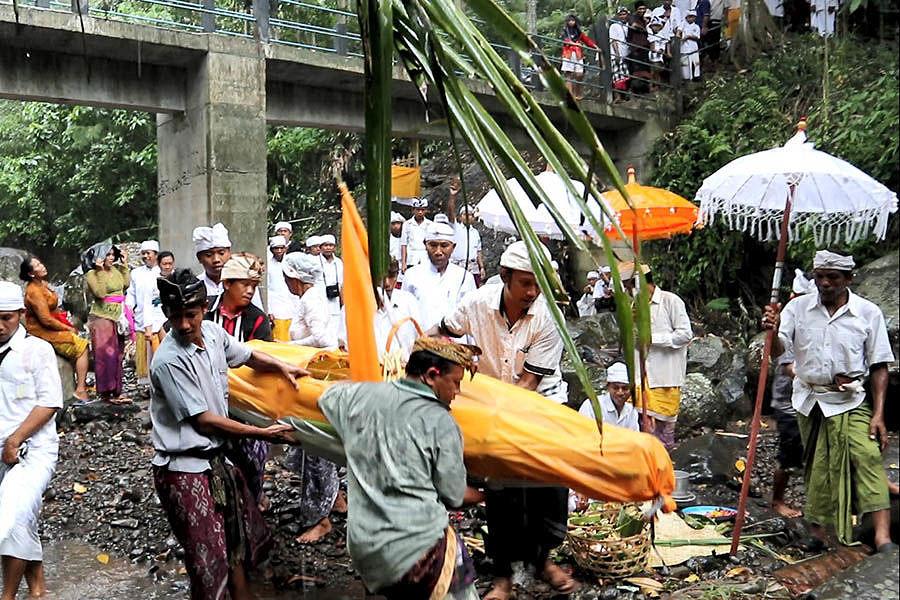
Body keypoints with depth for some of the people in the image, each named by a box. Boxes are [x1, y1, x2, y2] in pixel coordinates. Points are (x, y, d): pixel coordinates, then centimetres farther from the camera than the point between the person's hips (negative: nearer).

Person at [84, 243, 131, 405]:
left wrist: (124, 264, 9)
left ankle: (116, 390, 12)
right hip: (102, 317, -6)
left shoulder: (115, 270, 11)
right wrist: (100, 271, -20)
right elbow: (100, 293, -19)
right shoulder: (92, 275, -7)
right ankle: (106, 392, -3)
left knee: (117, 355, 7)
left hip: (118, 317, 6)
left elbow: (127, 283, 5)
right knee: (106, 355, -7)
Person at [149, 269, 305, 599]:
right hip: (185, 470, -8)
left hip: (215, 459, 8)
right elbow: (204, 421, -18)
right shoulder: (169, 361, -21)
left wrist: (282, 366, 2)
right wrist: (262, 433, -14)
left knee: (241, 540, 19)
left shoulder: (213, 332, 0)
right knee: (209, 561, -2)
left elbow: (248, 356, 21)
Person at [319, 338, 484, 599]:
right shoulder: (441, 423, -8)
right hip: (418, 546, -6)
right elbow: (453, 496, 0)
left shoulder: (362, 395, 5)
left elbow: (327, 398, 28)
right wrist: (483, 495, 19)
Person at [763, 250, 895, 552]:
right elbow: (777, 351, -5)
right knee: (817, 465, 10)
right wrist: (773, 330, -28)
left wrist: (879, 413, -8)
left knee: (868, 456, -19)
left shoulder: (868, 313, -4)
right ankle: (819, 528, 27)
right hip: (810, 401, 2)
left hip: (851, 403, -2)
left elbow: (878, 367, -2)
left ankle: (883, 537, -23)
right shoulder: (798, 307, -1)